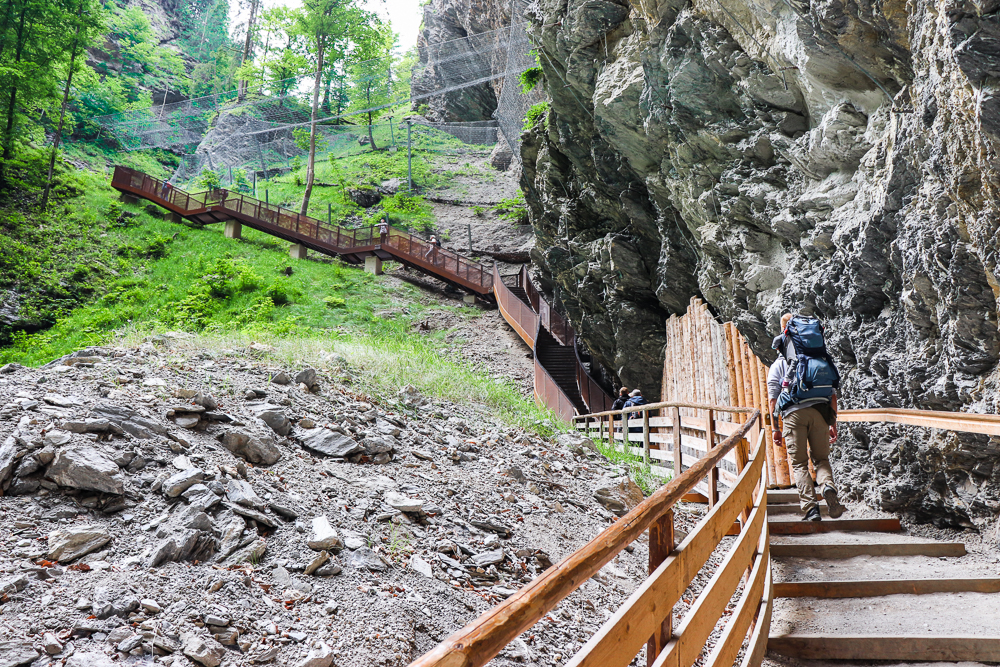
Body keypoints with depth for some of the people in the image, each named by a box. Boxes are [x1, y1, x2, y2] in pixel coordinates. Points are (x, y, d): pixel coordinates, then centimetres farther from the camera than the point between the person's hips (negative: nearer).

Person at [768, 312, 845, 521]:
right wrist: (833, 423, 19)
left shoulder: (778, 365, 17)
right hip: (819, 411, 2)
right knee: (821, 458, 12)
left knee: (800, 464, 2)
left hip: (793, 413, -2)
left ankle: (810, 508, -10)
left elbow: (772, 398, 6)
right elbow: (832, 395, 18)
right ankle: (829, 486, -19)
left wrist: (775, 428, 6)